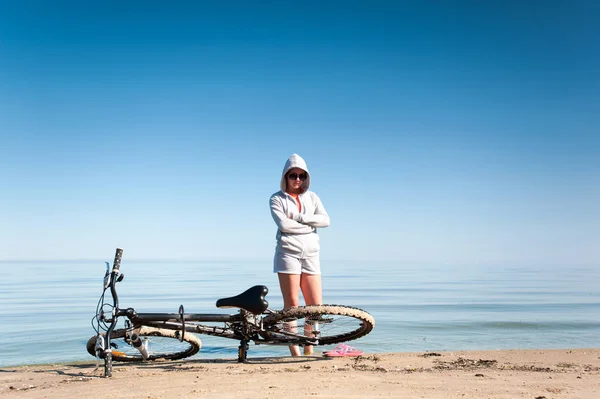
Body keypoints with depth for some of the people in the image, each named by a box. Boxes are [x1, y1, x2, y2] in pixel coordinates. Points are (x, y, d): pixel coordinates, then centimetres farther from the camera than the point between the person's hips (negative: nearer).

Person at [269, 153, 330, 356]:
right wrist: (310, 225, -4)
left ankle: (309, 349, 12)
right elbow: (283, 224, -11)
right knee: (292, 304, -5)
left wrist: (299, 217, -8)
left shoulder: (312, 197, 16)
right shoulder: (277, 199, 6)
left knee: (316, 306, -1)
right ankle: (295, 352, 0)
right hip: (288, 253, -4)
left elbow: (325, 220, 0)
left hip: (310, 254, 4)